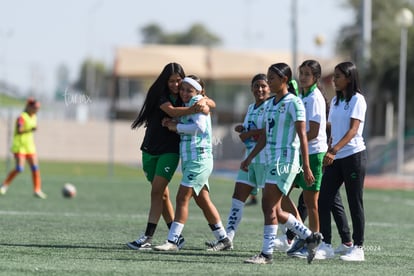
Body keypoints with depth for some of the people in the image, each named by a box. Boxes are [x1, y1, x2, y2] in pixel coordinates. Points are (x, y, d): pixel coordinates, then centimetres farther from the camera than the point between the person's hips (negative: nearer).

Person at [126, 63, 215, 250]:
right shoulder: (160, 94, -6)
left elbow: (212, 103, 0)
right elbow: (172, 111, -23)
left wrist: (203, 101, -23)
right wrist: (194, 109, -37)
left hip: (170, 150, -1)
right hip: (150, 149, 1)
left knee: (157, 191, -13)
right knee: (162, 194, 5)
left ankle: (148, 238, -15)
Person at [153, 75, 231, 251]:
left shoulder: (198, 102, -8)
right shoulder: (186, 106, 18)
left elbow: (199, 126, -21)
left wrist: (177, 126, -12)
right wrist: (171, 124, 0)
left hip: (199, 159, -10)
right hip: (189, 159, 10)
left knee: (182, 198, -12)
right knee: (203, 202, 12)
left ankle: (172, 241, -13)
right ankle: (223, 239, 19)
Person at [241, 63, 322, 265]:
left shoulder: (293, 103, -9)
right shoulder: (270, 104, 15)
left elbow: (302, 136, -13)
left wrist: (306, 167, -17)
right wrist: (249, 158, 17)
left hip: (286, 159, -9)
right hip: (272, 159, 9)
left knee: (268, 205, -12)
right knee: (275, 211, 7)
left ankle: (267, 253, -8)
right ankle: (310, 237, 21)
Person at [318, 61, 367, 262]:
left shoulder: (357, 100, -8)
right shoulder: (335, 101, 14)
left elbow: (353, 130, -19)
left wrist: (334, 150, -29)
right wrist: (328, 155, 11)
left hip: (354, 155, -7)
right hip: (335, 159, 7)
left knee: (355, 203, -3)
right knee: (323, 201, 0)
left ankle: (358, 248, 2)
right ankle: (325, 244, 4)